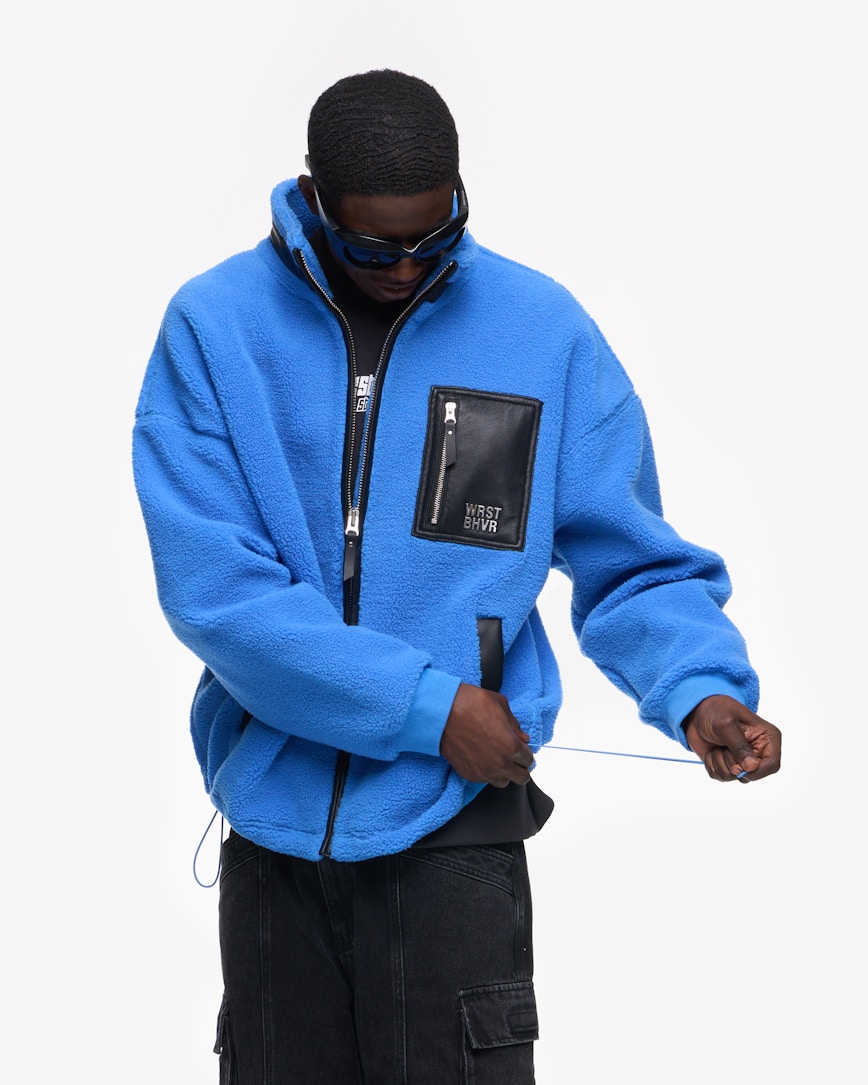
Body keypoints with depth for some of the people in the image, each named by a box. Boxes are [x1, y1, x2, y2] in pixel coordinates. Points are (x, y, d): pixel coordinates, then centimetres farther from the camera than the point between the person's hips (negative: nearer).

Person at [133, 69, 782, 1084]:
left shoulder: (545, 332, -3)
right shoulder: (213, 326, -7)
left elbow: (635, 564, 1)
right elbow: (213, 589, -14)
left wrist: (701, 689, -18)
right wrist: (426, 707, -17)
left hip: (454, 823, -1)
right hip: (272, 819, 1)